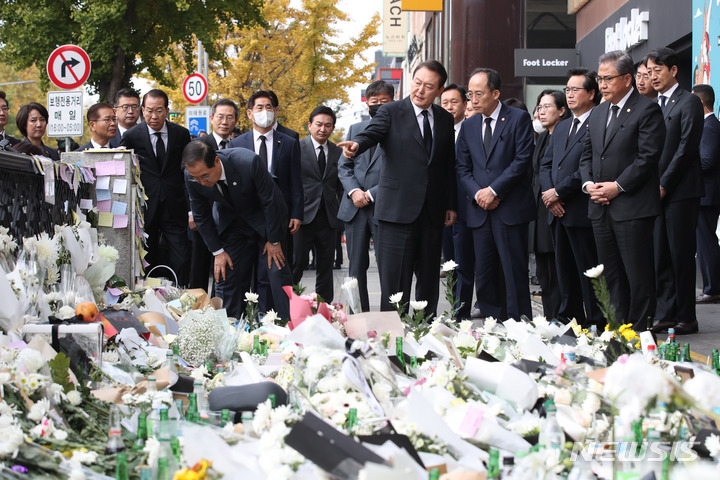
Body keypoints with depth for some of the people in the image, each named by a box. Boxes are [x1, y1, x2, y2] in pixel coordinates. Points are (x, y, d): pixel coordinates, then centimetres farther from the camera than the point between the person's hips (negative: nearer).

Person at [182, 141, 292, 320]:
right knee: (226, 276, -2)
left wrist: (274, 241, -14)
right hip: (230, 223, 3)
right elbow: (201, 216, -6)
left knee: (277, 271, -8)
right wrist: (217, 251, -5)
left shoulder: (248, 162, -36)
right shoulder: (192, 177, -24)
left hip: (263, 220, -3)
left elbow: (271, 200, -22)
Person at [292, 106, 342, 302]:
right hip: (303, 216, -4)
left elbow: (340, 185, 15)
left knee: (325, 267, 8)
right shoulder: (297, 148, -1)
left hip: (327, 218, 4)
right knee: (296, 264, -6)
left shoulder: (337, 152, 11)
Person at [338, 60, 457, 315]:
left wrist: (451, 204, 12)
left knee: (429, 277, 10)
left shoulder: (445, 119, 12)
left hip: (432, 212, 5)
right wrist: (356, 145, -42)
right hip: (398, 209, -4)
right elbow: (371, 134, -19)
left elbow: (449, 165, 14)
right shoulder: (391, 112, -1)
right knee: (394, 277, -5)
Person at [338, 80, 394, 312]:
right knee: (356, 266, 7)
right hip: (355, 207, 5)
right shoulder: (355, 129, 16)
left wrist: (371, 194, -11)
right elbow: (343, 166, 13)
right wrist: (353, 191, -5)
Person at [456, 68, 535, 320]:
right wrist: (477, 193, -5)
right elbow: (462, 168, 14)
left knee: (514, 272, -5)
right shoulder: (468, 126, 15)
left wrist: (494, 190, -13)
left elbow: (523, 160, -9)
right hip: (480, 212, 5)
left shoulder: (519, 119, 0)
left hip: (511, 210, -5)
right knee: (484, 275, 4)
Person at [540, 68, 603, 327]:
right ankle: (569, 317, 20)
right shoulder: (560, 128, 21)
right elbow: (546, 165, 19)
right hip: (558, 212, 8)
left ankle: (595, 322, 1)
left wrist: (558, 192, -13)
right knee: (564, 269, 12)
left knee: (588, 270, -5)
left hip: (583, 212, -8)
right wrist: (549, 195, 1)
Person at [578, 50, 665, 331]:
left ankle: (639, 332, 1)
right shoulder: (597, 113, 17)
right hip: (600, 207, 7)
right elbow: (587, 154, 19)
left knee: (638, 276, -5)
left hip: (633, 207, -7)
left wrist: (618, 186, -15)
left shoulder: (647, 110, -7)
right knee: (611, 275, 9)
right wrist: (588, 183, 1)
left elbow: (648, 157, -14)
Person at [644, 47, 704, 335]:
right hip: (656, 191, 7)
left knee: (681, 255, -3)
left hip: (680, 192, -7)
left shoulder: (689, 103, -5)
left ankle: (686, 317, 3)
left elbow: (686, 148, -12)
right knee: (660, 256, 6)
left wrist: (664, 185, -14)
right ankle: (665, 314, 10)